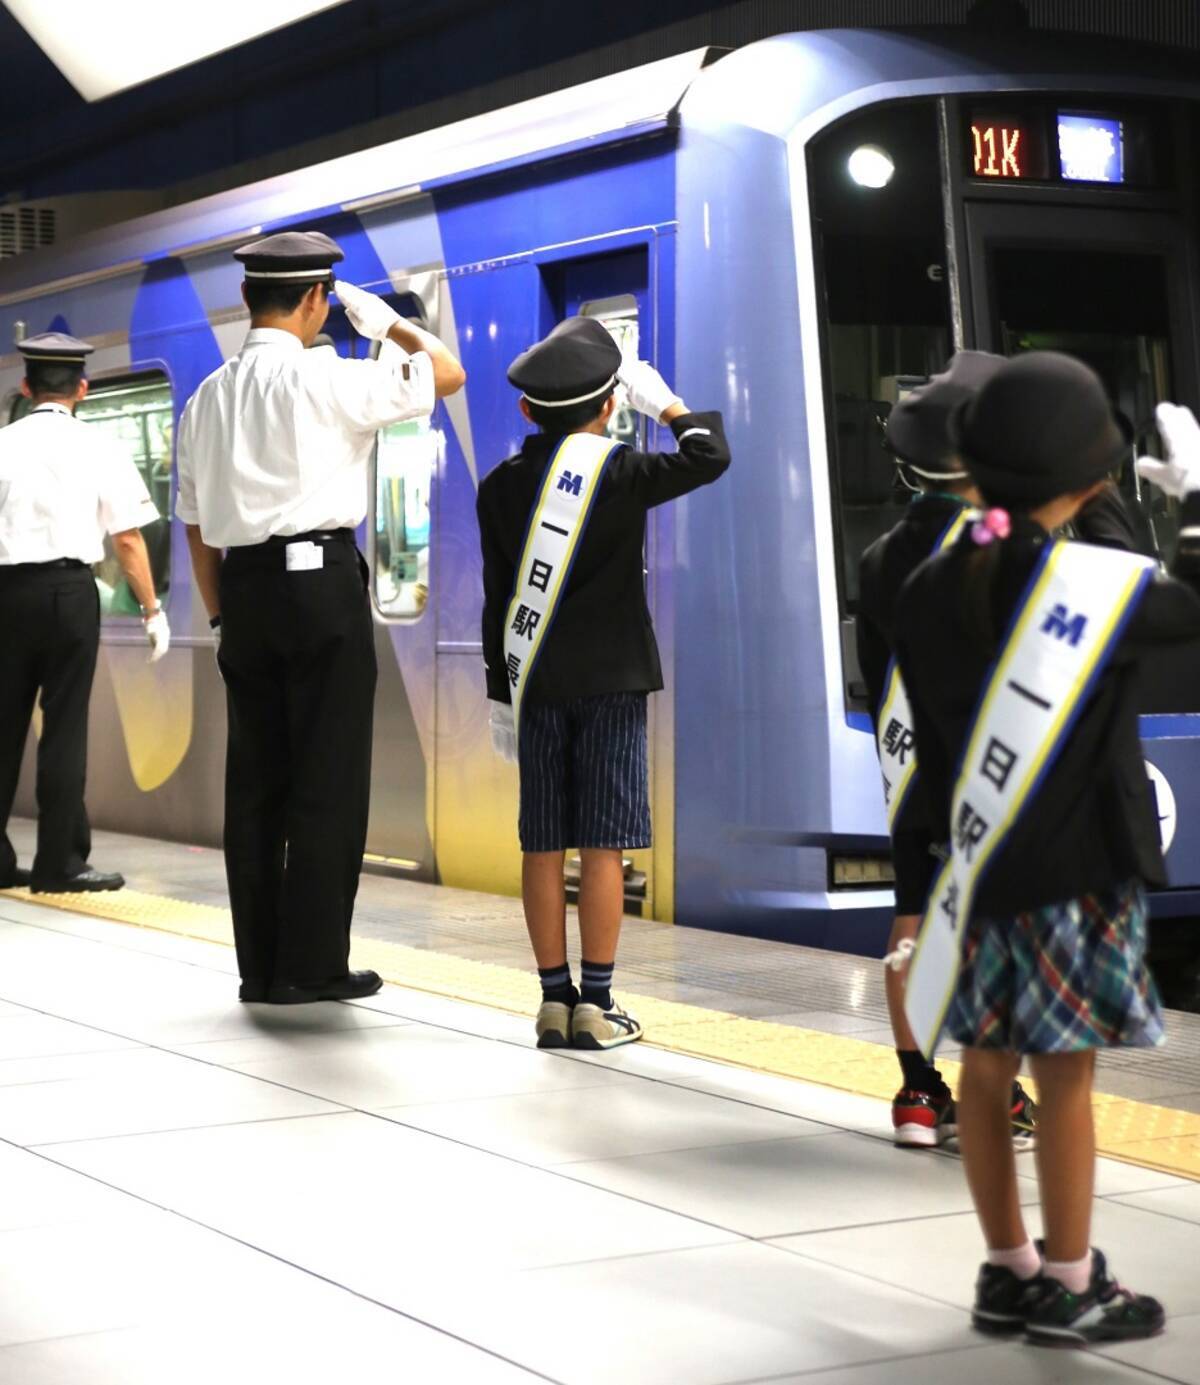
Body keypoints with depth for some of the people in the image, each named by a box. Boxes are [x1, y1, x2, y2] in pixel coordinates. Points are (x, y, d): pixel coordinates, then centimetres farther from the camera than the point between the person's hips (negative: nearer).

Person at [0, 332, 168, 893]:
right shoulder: (98, 449, 0)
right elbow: (127, 537, -2)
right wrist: (152, 609, 6)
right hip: (67, 590, -2)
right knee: (64, 726, 2)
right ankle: (59, 863, 5)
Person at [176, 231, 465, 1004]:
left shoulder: (207, 399, 12)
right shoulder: (324, 380, -7)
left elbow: (197, 528, 13)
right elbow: (448, 374, -1)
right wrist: (385, 320, 14)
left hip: (244, 591, 6)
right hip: (322, 581, -6)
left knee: (255, 780, 9)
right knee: (328, 781, -1)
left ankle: (260, 966, 13)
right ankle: (313, 964, -1)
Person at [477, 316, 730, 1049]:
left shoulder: (501, 486, 6)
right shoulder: (621, 473, -7)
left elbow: (498, 599, 7)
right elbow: (709, 458, -9)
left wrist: (501, 693, 11)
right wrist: (668, 404, 6)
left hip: (534, 684, 4)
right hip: (612, 681, -3)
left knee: (544, 846, 6)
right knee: (602, 845, -1)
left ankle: (554, 999, 9)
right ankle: (595, 1005, 0)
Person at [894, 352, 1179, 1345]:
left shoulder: (929, 591, 0)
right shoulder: (1107, 585, -14)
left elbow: (931, 737, 6)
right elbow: (1190, 602, 4)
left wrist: (958, 843, 15)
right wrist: (1194, 487, 17)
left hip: (978, 866, 5)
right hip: (1078, 875, -5)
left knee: (987, 1071, 11)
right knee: (1065, 1077, 3)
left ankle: (1008, 1271, 22)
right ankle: (1068, 1288, 12)